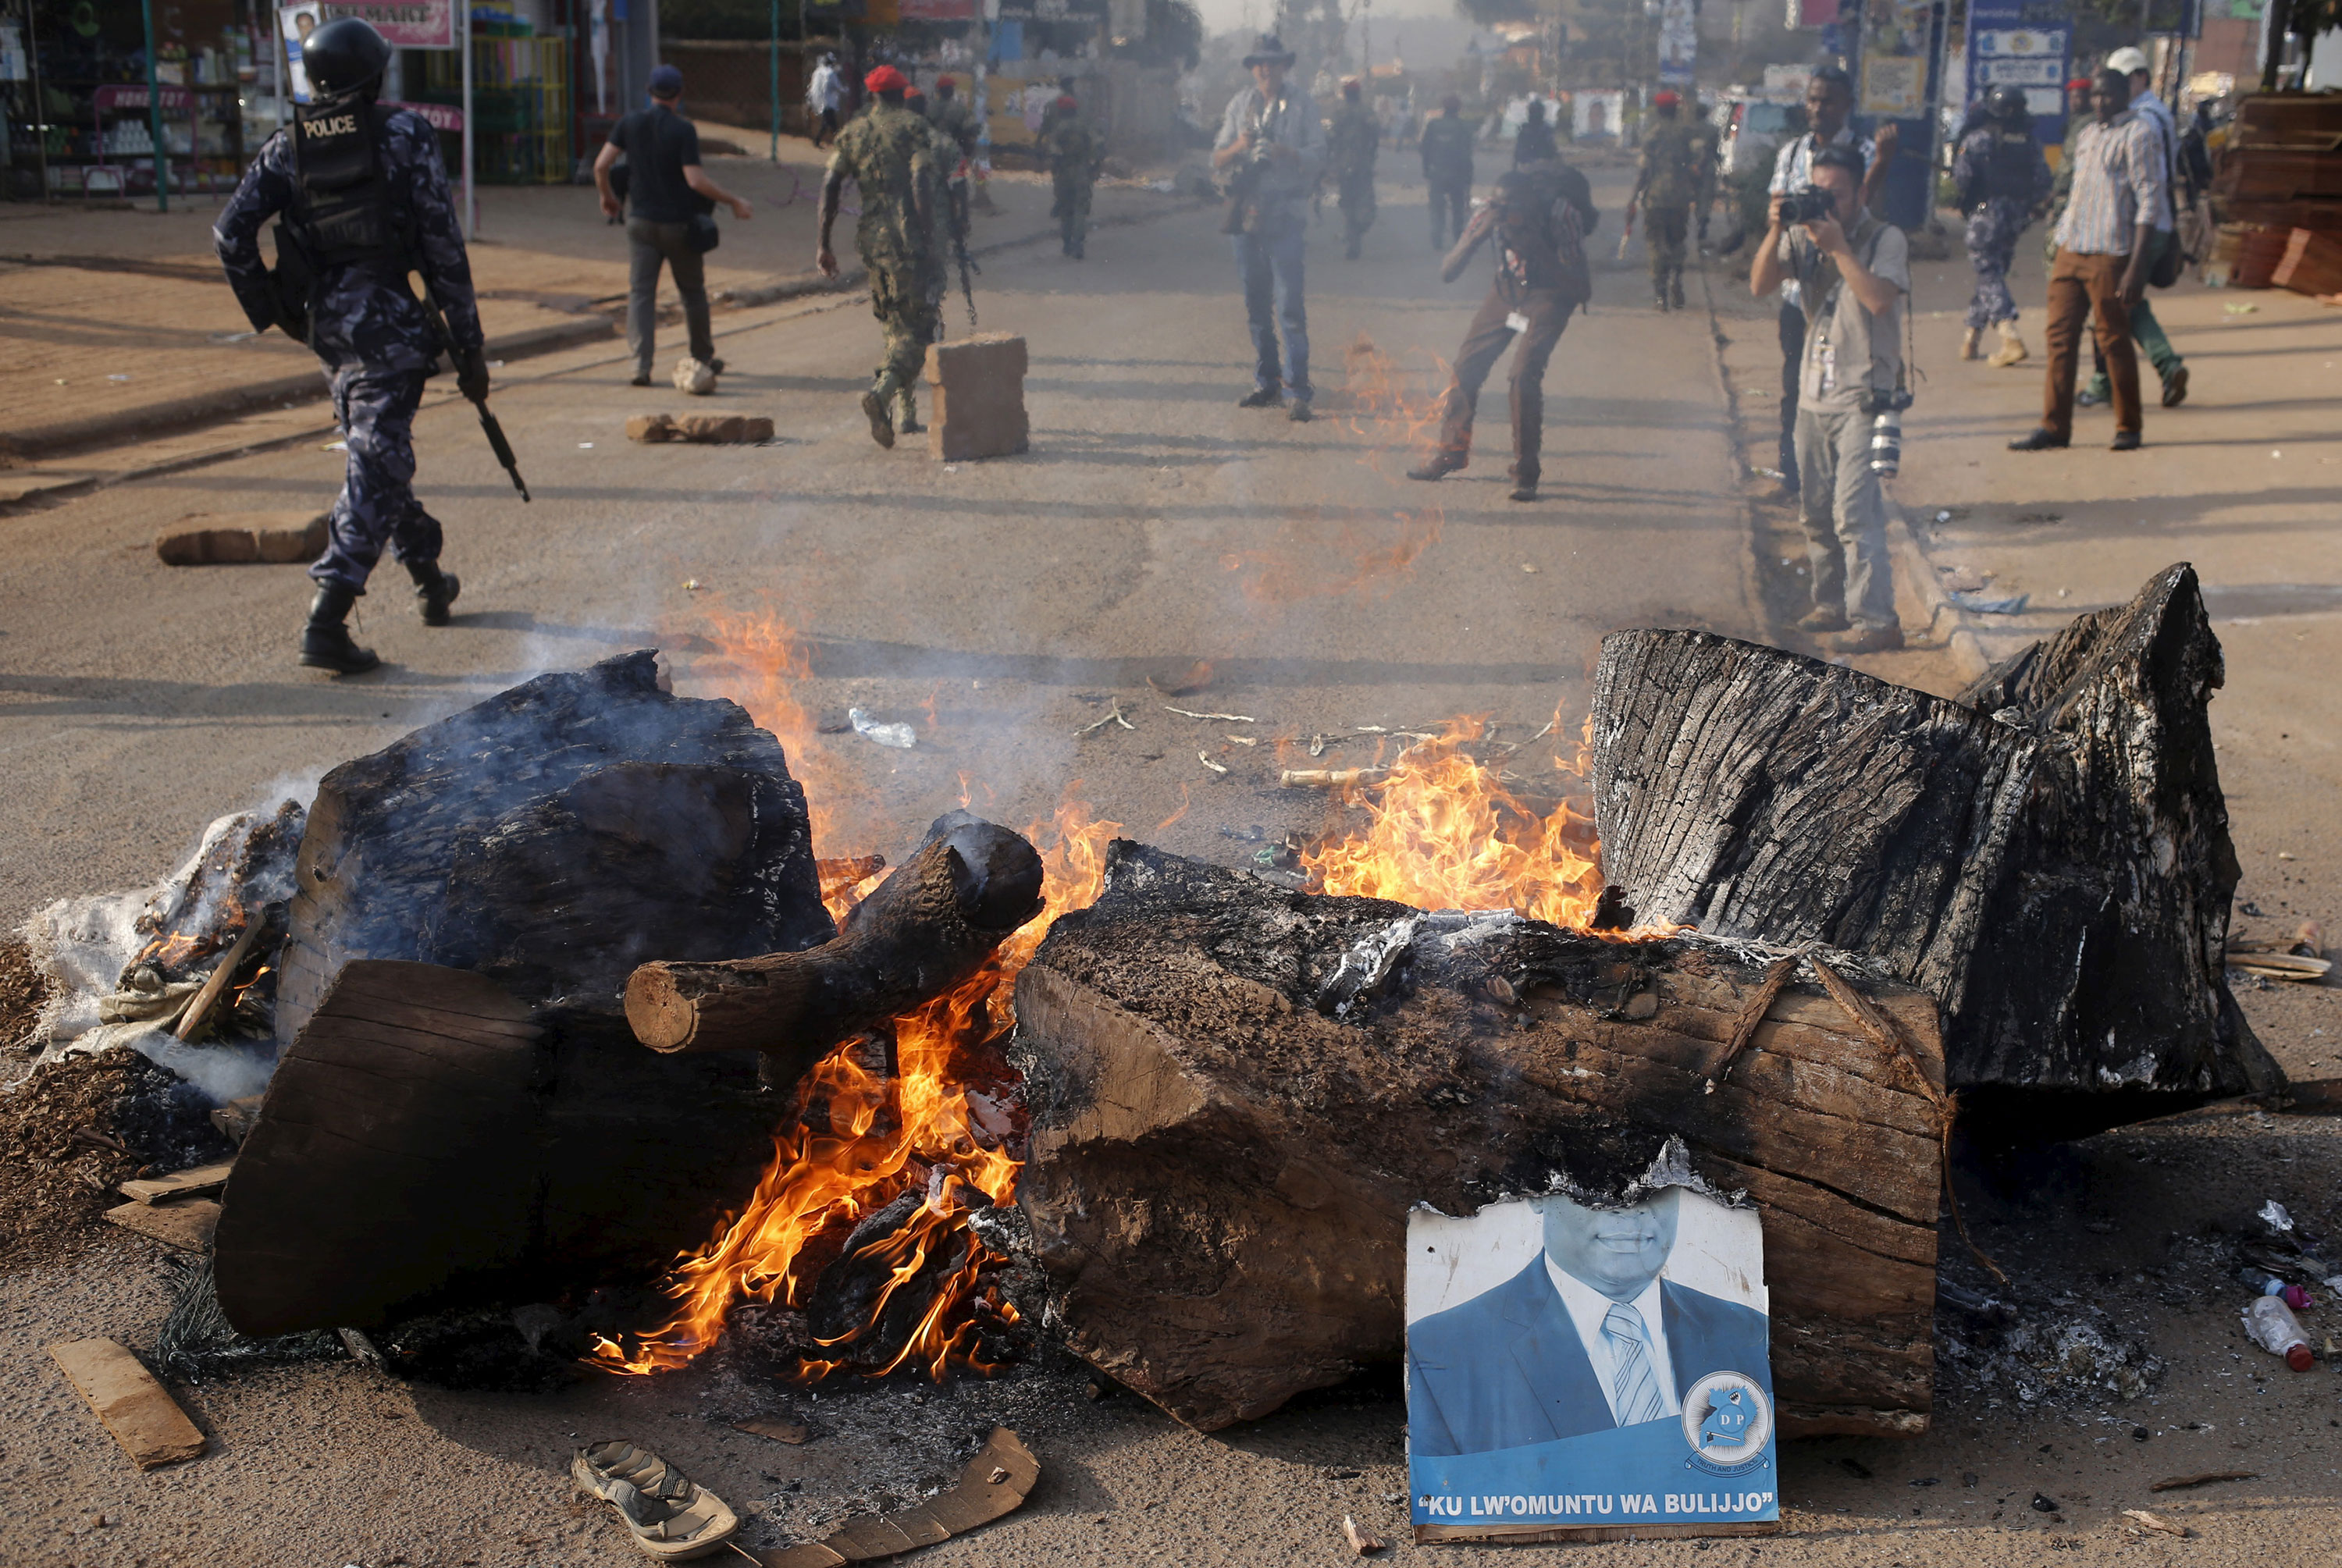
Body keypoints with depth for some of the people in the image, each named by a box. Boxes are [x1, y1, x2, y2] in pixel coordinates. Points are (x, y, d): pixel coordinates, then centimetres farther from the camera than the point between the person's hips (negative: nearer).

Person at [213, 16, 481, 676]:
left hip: (324, 325, 5)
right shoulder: (405, 135, -5)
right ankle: (326, 621, -14)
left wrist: (271, 313, 11)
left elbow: (231, 233, -2)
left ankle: (430, 582, 36)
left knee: (376, 454, 21)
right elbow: (443, 246, -7)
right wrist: (469, 347, -3)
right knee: (375, 467, -5)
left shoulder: (288, 146, 6)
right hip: (388, 321, -5)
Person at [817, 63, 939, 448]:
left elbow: (830, 184, 3)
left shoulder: (852, 131, 11)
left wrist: (823, 242, 5)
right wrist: (929, 237, -11)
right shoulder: (913, 126, -2)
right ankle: (882, 392, -28)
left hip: (870, 239, 5)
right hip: (907, 238, -5)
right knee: (916, 328, -5)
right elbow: (921, 182, -13)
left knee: (893, 324, 19)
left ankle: (904, 407, 20)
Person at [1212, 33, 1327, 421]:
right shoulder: (1240, 105, 12)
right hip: (1245, 214, 4)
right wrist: (1239, 146, -14)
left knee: (1289, 306, -11)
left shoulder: (1302, 106, 3)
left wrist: (1284, 152, -23)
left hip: (1285, 217, -4)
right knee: (1256, 305, 9)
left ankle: (1298, 392, -10)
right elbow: (1218, 161, 8)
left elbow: (1318, 156, -5)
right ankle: (1266, 384, 19)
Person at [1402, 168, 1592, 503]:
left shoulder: (1562, 214, -31)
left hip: (1553, 292, -5)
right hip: (1508, 286, 5)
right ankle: (1451, 451, 20)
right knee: (1467, 365, 0)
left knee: (1525, 372, -22)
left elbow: (1582, 288, -35)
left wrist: (1534, 247, -44)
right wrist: (1478, 235, -36)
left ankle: (1526, 471, -10)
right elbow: (1448, 272, -19)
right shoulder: (1492, 215, -20)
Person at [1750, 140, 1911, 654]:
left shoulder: (1885, 239, -6)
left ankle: (1876, 621, -14)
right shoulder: (1804, 235, 8)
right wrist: (1776, 232, -15)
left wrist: (1837, 246, -23)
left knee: (1854, 512, -15)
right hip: (1814, 394, 6)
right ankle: (1832, 604, 26)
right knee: (1817, 510, 13)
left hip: (1862, 396, -6)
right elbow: (1759, 285, -2)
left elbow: (1880, 298, -22)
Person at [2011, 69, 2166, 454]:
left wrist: (2136, 267, -18)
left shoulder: (2137, 134, -7)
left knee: (2114, 341, 0)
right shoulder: (2086, 134, 17)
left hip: (2110, 255, -7)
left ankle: (2129, 428, 12)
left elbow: (2149, 202, -12)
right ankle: (2055, 427, 12)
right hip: (2071, 249, 7)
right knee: (2059, 336, 6)